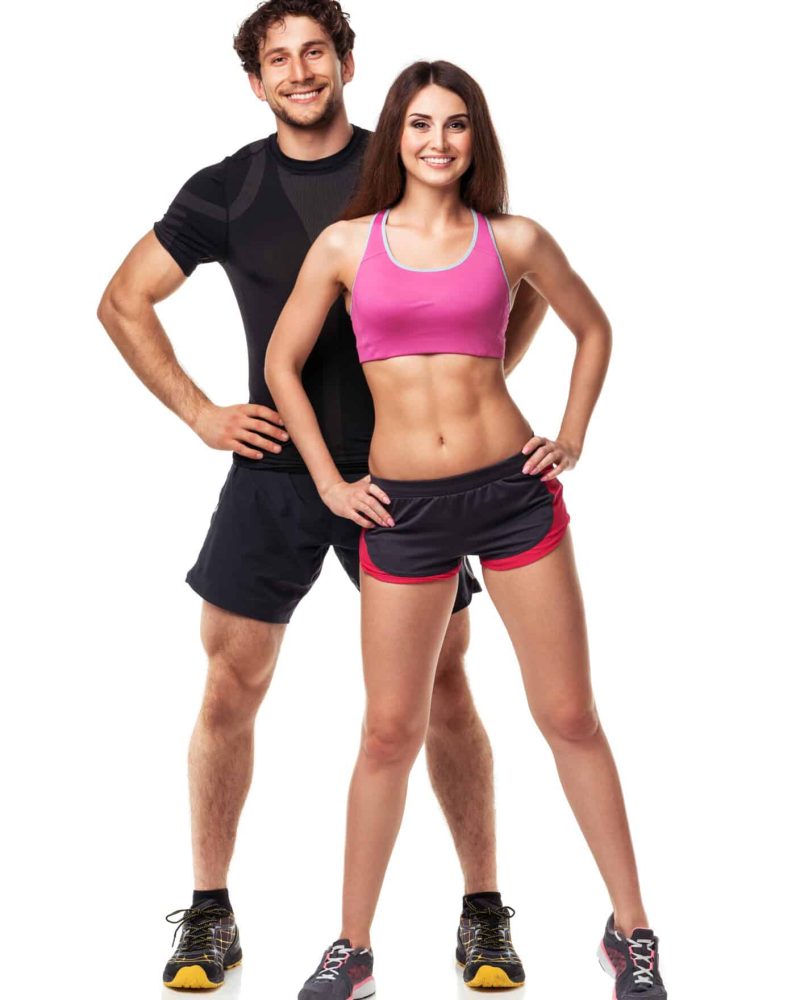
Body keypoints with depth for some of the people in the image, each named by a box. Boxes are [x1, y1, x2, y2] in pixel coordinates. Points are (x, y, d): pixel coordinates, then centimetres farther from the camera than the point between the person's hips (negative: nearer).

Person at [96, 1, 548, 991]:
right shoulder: (226, 192, 3)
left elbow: (527, 278, 10)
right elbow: (123, 302, 11)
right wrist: (199, 414, 2)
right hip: (275, 472, 1)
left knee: (441, 687, 2)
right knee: (230, 688, 2)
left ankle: (485, 914, 15)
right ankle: (209, 918, 16)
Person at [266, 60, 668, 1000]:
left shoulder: (513, 241, 3)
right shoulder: (348, 243, 2)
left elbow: (593, 329, 18)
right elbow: (282, 365, 10)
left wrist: (571, 437, 9)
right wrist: (328, 482, 6)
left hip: (513, 491, 0)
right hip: (401, 509, 0)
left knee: (570, 717, 5)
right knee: (390, 733, 5)